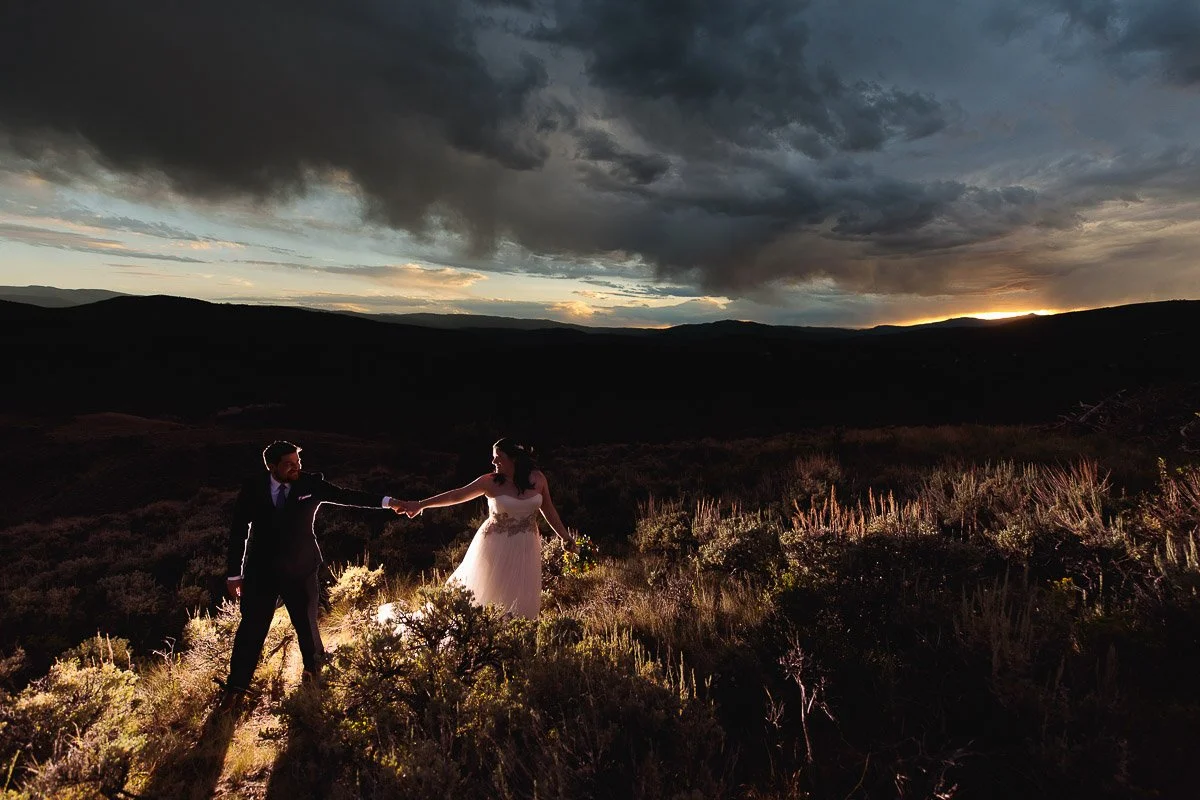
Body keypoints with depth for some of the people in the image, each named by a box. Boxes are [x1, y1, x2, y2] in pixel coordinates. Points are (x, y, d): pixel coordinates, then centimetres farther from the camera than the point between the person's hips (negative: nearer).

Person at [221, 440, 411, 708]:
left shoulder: (311, 483, -11)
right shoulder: (252, 489, -9)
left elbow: (345, 495, -16)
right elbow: (238, 532, -3)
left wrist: (387, 502, -26)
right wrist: (234, 574, -2)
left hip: (300, 571, 0)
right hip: (260, 572, 0)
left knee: (307, 624, 14)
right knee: (251, 628, 7)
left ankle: (314, 671, 40)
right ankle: (236, 688, 26)